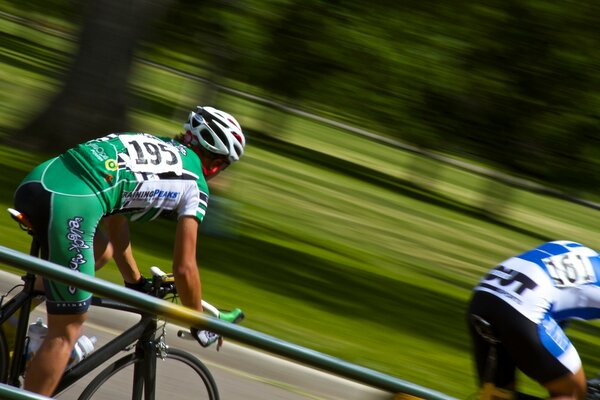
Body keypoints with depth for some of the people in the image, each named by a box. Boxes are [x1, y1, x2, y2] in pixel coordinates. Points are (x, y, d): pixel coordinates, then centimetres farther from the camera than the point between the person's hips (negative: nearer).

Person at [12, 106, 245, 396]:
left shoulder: (146, 144, 32)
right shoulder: (195, 185, 13)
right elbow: (184, 269, 13)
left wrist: (136, 284, 47)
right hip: (68, 205, -8)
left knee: (100, 252, 33)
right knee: (66, 329, 2)